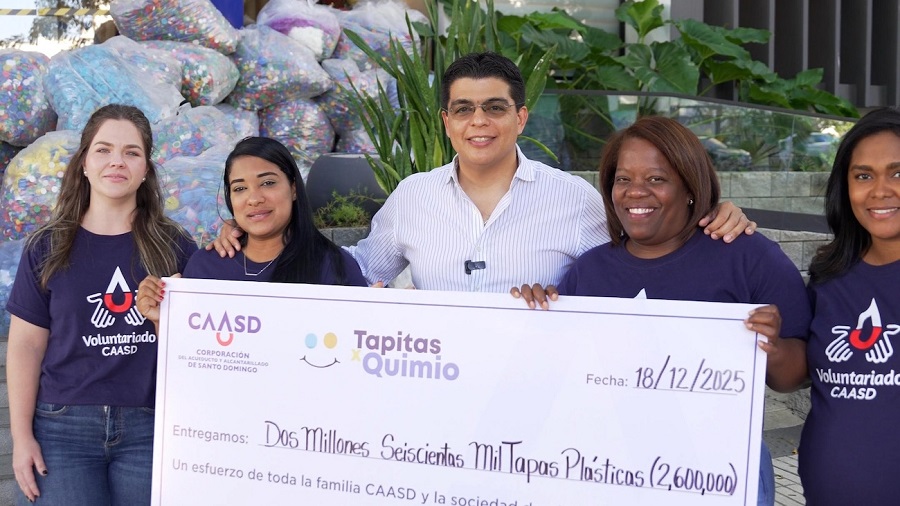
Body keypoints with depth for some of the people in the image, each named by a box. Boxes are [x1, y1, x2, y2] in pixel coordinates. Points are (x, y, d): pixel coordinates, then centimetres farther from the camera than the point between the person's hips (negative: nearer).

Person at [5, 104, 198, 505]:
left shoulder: (175, 247, 4)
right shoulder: (48, 248, 4)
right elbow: (26, 344, 4)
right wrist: (22, 435, 0)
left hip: (150, 427, 0)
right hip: (63, 426, 0)